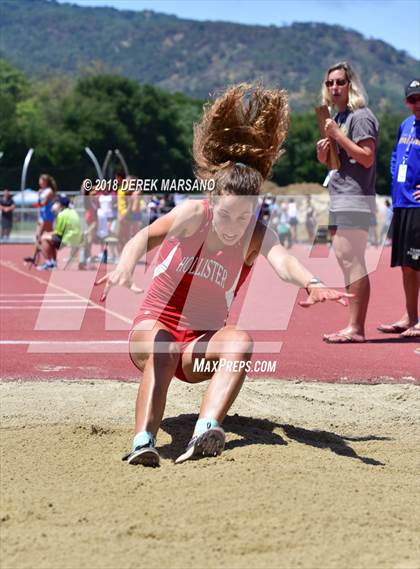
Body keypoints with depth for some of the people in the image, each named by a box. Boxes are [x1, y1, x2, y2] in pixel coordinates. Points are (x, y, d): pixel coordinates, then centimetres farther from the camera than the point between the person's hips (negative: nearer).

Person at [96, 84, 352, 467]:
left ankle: (206, 432, -49)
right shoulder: (194, 214, -14)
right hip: (154, 327, -2)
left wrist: (312, 284, -57)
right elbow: (147, 236, -33)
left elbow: (282, 261, -33)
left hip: (200, 344, 2)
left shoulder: (256, 236, -11)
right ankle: (143, 442, -51)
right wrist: (126, 265, -57)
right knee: (163, 349, -37)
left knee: (241, 341, -31)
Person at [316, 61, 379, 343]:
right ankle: (354, 326, 14)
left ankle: (356, 328, -13)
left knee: (353, 262, -12)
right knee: (344, 259, 10)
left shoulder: (360, 116, -9)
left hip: (355, 199, -10)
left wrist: (337, 136, -19)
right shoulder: (337, 118, 20)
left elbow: (367, 157, -19)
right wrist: (324, 153, 6)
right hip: (339, 200, 10)